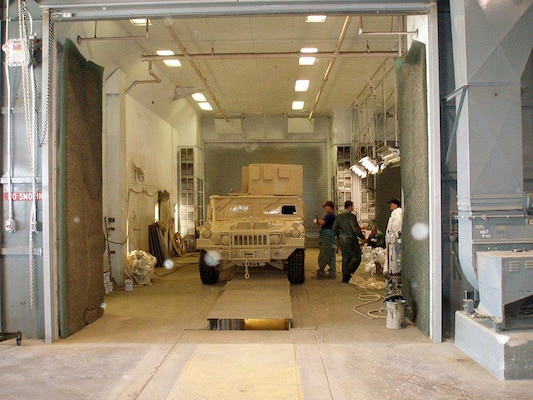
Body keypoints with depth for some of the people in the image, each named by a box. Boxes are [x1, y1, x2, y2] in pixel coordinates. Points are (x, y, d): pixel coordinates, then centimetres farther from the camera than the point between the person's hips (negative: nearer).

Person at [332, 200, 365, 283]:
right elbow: (356, 229, -16)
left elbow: (334, 229, 11)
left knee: (345, 258, 13)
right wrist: (362, 237, -5)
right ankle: (348, 273, -11)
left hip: (342, 241, 7)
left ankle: (345, 276, 14)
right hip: (351, 240, -7)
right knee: (356, 257, 1)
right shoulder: (351, 216, -13)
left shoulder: (339, 217, 8)